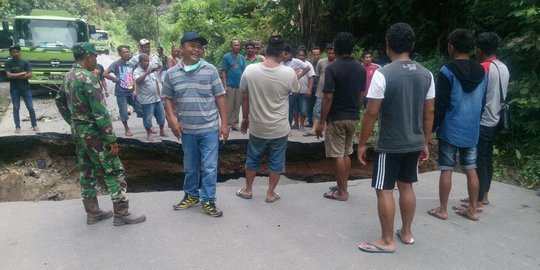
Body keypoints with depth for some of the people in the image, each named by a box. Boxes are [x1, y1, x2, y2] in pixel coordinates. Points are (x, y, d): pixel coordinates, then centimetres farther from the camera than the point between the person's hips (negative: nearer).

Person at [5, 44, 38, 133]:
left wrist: (16, 76, -13)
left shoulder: (25, 62, 0)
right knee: (16, 108, 6)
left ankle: (34, 125, 9)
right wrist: (22, 73, -12)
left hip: (26, 88, 0)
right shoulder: (8, 63, -1)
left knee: (30, 107, 1)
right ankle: (17, 127, 12)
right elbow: (9, 75, -12)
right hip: (14, 89, 0)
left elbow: (30, 75, -8)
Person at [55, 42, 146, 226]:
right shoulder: (88, 78, -20)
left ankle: (92, 212, 24)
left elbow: (59, 101, 22)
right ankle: (121, 214, 3)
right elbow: (100, 112, -23)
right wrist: (112, 139, -20)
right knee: (114, 172, -2)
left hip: (78, 132, 9)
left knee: (87, 172, 15)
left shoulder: (68, 77, 8)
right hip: (93, 132, -9)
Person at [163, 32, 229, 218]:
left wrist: (224, 123, -5)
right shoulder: (172, 73, 1)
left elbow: (219, 97, -2)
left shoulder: (210, 70, -4)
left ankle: (207, 201, 15)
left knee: (209, 167, 2)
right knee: (190, 166, 17)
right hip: (187, 129, 2)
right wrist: (172, 118, -6)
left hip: (209, 128, -2)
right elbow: (168, 98, 10)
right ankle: (191, 195, 35)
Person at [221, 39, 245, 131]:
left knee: (237, 106, 9)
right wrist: (225, 85, -10)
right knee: (229, 106, -1)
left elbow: (244, 71, 12)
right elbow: (223, 72, -3)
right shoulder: (226, 57, -2)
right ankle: (227, 124, 8)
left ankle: (235, 124, 18)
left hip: (240, 86, 4)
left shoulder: (242, 58, 9)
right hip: (230, 86, -4)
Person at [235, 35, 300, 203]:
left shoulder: (249, 70, -11)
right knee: (276, 161, 14)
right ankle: (270, 193, 24)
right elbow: (296, 90, 7)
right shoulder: (289, 73, -15)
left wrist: (245, 118, 12)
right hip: (279, 128, -1)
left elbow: (245, 98, -1)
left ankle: (248, 190, 32)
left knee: (253, 159, 19)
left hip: (257, 126, 2)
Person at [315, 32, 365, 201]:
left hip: (337, 118, -6)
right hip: (353, 117, 6)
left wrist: (321, 122, -13)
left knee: (338, 155, 2)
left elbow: (328, 97, -18)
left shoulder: (333, 68, -15)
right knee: (346, 154, 16)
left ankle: (341, 192, 9)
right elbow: (361, 95, 10)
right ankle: (342, 187, 26)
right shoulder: (360, 69, 4)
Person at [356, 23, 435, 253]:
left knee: (384, 190, 4)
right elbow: (429, 113, 6)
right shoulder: (426, 74, 2)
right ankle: (406, 233, 31)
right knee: (406, 186, 19)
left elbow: (371, 113, -16)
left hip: (389, 145, -6)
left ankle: (387, 241, 13)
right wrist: (425, 143, 15)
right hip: (414, 143, 6)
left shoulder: (383, 74, -16)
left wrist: (362, 144, -7)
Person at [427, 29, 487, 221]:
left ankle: (442, 210, 12)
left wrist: (431, 128, -5)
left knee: (446, 170, 3)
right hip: (472, 130, 6)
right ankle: (472, 209, 20)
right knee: (471, 170, 11)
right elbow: (482, 103, 14)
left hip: (450, 130, -5)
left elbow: (439, 105, -13)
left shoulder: (447, 71, -12)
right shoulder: (482, 72, 7)